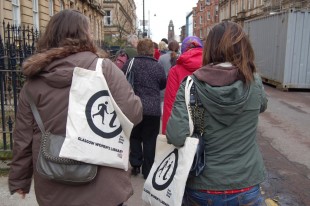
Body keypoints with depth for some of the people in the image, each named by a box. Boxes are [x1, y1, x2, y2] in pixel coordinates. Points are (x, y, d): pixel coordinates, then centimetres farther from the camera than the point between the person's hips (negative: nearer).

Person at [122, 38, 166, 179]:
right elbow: (163, 85, 9)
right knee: (149, 140, 10)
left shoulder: (129, 64, -5)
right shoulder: (157, 67, -5)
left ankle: (135, 164, 17)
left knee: (134, 136, 20)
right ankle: (147, 171, 17)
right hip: (153, 109, 0)